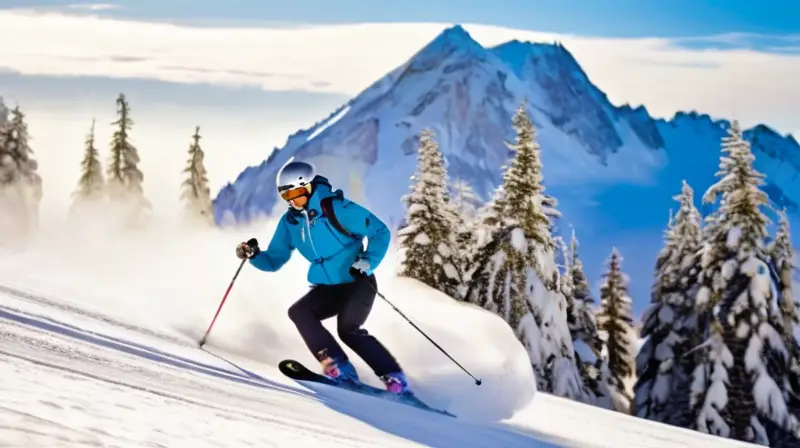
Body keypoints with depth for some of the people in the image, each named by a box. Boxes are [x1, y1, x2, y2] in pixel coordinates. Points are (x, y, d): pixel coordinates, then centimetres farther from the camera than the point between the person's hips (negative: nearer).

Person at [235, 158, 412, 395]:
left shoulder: (337, 209, -16)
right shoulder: (289, 222, 2)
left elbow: (380, 231, -12)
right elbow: (275, 260, 9)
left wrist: (367, 263, -25)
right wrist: (254, 255, -12)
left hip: (357, 283, -6)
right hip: (326, 288, 6)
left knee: (348, 329, -26)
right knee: (298, 312, -18)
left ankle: (395, 379, -17)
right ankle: (339, 369, -19)